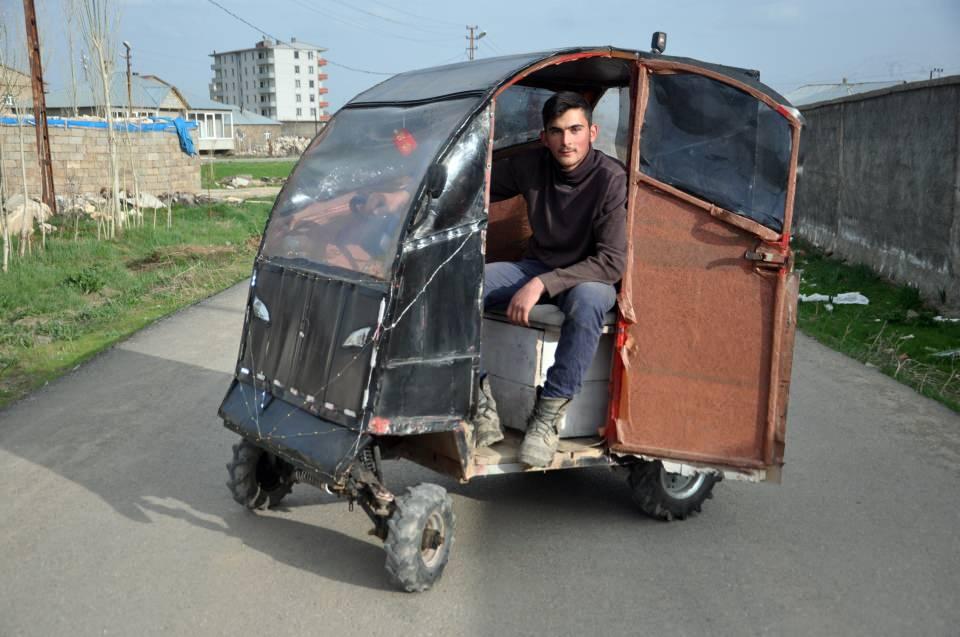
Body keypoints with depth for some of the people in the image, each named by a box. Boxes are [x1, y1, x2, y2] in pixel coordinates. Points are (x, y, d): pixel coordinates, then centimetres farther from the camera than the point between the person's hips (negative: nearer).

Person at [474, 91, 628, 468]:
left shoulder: (611, 179, -20)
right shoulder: (531, 166, -6)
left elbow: (611, 263, -25)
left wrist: (543, 284, -34)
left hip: (588, 278, -4)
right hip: (535, 266, 4)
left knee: (588, 299, -42)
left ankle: (549, 416, -31)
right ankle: (481, 401, -21)